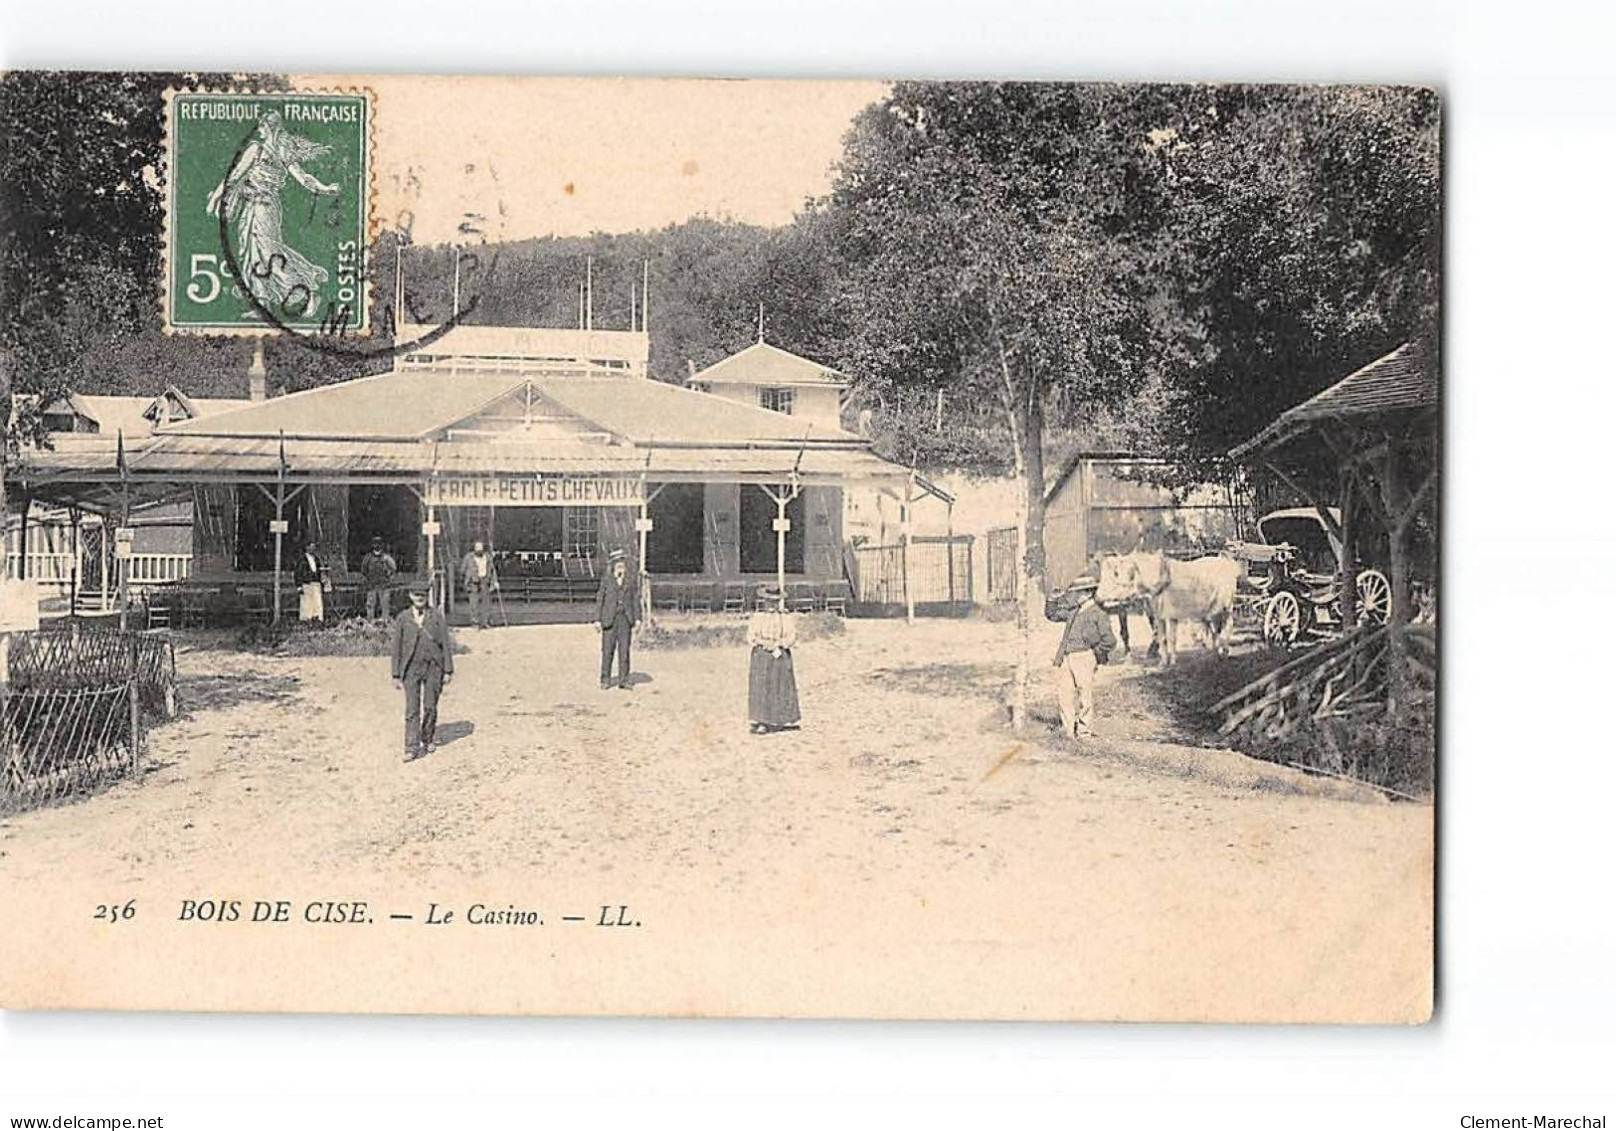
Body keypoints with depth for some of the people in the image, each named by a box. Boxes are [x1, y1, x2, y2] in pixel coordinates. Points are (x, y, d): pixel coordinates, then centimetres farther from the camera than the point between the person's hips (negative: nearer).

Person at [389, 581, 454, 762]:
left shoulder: (436, 617, 3)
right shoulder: (402, 618, 3)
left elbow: (445, 644, 3)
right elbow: (397, 647, 5)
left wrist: (448, 670, -2)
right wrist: (396, 675, 2)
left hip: (433, 667, 1)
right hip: (411, 667, -1)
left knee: (430, 707, 6)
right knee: (412, 708, -8)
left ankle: (427, 740, 28)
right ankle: (411, 748, -11)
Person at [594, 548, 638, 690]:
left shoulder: (629, 582, 9)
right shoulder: (606, 581, 3)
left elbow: (635, 599, 10)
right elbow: (599, 600, 3)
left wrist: (637, 619, 2)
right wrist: (597, 619, -4)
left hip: (625, 619, 2)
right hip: (609, 619, -2)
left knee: (624, 650, 1)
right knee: (607, 650, -2)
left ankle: (623, 680, 6)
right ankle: (605, 680, 5)